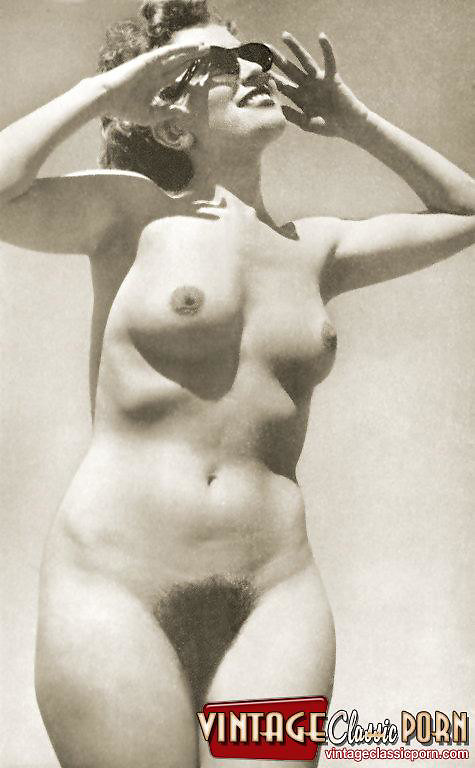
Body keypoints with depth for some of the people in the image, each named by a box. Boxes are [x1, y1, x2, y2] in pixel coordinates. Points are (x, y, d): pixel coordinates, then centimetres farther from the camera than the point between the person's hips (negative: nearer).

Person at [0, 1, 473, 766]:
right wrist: (102, 91, -3)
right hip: (114, 588, -3)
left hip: (277, 596, 4)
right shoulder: (134, 210, 3)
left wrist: (354, 119, 21)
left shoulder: (315, 247, 13)